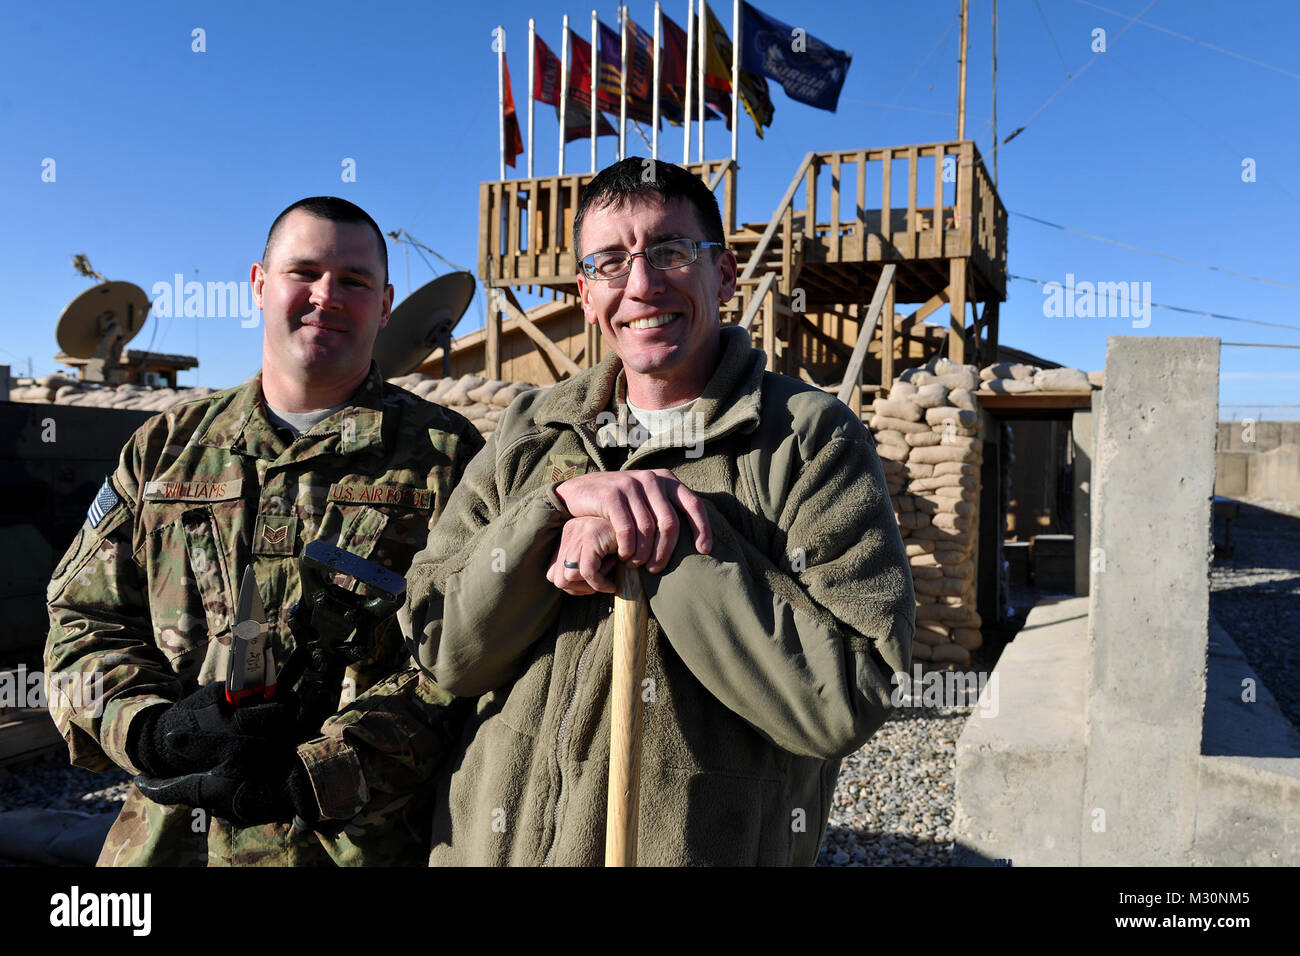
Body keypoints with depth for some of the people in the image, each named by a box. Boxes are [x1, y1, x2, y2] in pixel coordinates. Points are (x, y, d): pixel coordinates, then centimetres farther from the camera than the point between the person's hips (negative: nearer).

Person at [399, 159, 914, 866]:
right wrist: (561, 503, -19)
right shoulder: (526, 434, 2)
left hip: (708, 846, -3)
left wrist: (666, 543, -22)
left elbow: (844, 702, -19)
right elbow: (440, 650, -6)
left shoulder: (814, 438, -10)